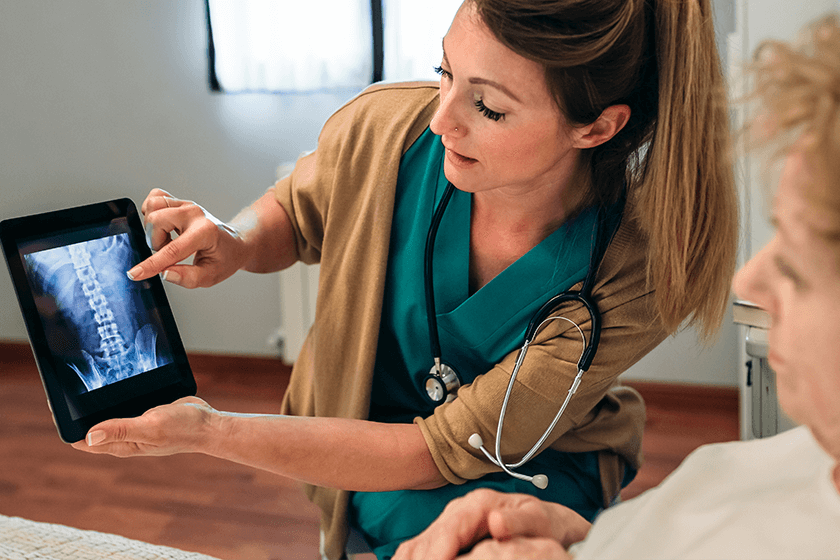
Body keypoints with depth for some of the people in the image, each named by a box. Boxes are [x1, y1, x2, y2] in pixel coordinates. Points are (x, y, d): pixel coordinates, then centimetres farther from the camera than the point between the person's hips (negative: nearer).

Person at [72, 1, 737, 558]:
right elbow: (294, 214, 3)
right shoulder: (382, 127, -22)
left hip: (533, 474, -4)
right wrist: (237, 244, -22)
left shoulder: (639, 271, -30)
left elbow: (442, 454, -27)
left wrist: (208, 432, -31)